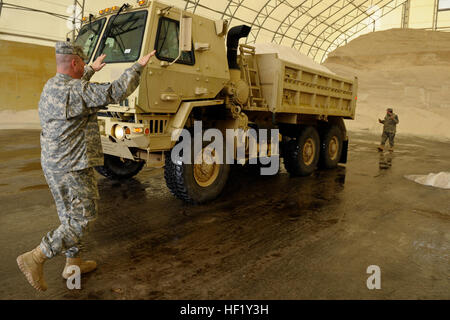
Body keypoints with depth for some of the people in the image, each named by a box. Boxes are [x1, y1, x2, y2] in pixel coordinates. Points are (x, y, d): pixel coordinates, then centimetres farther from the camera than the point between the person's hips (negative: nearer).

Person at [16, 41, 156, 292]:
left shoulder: (51, 86, 12)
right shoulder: (78, 90, -18)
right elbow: (117, 92, -23)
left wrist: (93, 69, 46)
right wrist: (139, 66, -12)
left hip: (52, 163, 10)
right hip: (74, 166, -10)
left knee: (70, 216, 19)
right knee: (82, 219, 0)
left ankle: (73, 262, 30)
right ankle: (35, 258, 0)